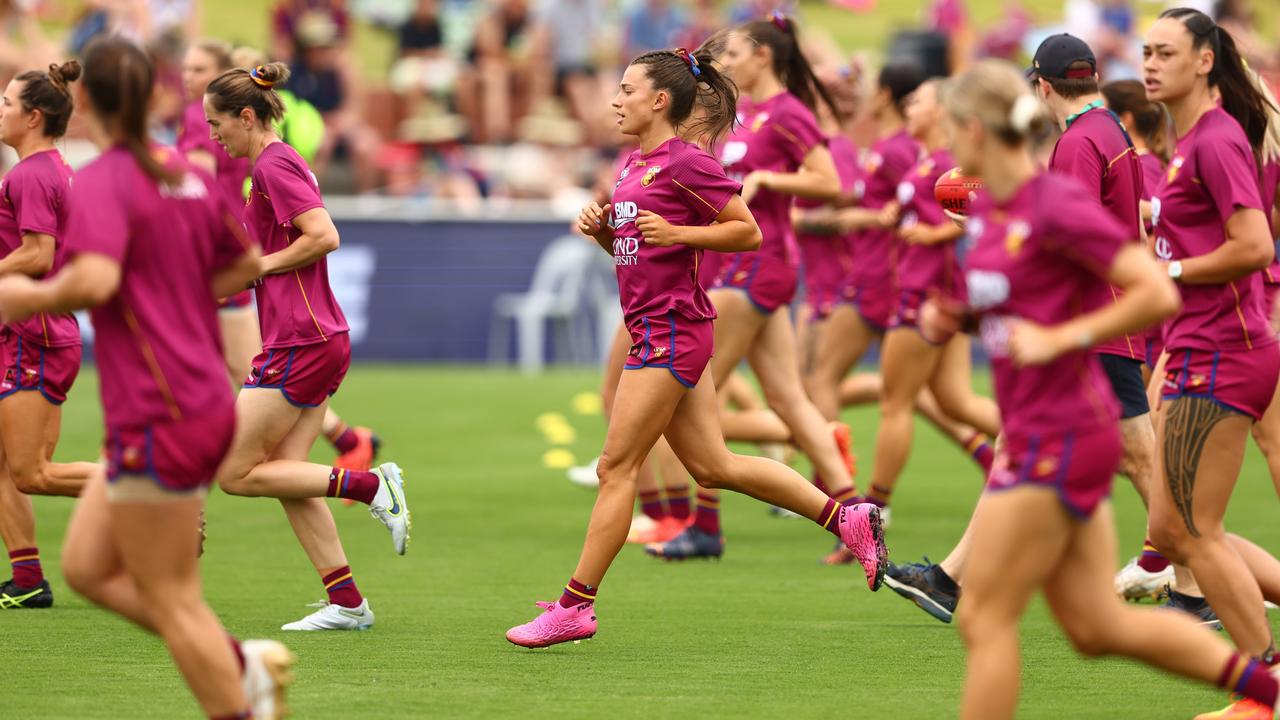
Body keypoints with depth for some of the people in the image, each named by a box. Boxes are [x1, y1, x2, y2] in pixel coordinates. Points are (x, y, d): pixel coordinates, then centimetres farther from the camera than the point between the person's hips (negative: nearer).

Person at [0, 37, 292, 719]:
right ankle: (242, 662, 11)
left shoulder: (100, 183, -14)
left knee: (171, 598, 0)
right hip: (206, 401, 8)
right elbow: (246, 263, 22)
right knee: (87, 565, 15)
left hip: (158, 419, -8)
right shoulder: (187, 175, 10)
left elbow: (94, 279, -30)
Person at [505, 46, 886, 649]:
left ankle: (575, 606, -1)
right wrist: (601, 228, 5)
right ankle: (846, 519, 16)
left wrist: (676, 233, -19)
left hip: (671, 332, -10)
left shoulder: (686, 162, -12)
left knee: (617, 467, -6)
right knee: (714, 466, 11)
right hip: (659, 331, 10)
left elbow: (748, 232, -10)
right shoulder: (636, 164, 16)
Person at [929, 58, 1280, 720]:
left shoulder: (1058, 207, -16)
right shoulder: (986, 207, 10)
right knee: (1096, 625, 11)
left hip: (1060, 440, -9)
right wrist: (951, 317, 6)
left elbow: (1158, 294, -19)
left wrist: (1059, 337, -21)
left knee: (985, 619, -4)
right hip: (1035, 436, 9)